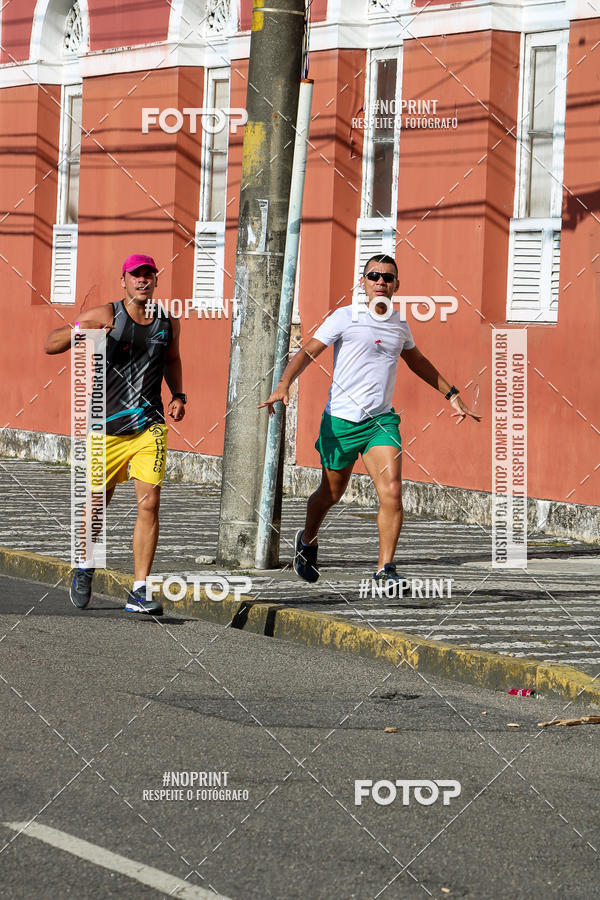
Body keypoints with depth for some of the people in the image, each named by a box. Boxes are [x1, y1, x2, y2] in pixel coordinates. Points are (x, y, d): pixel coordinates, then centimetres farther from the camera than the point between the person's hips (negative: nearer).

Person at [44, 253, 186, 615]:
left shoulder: (168, 322, 5)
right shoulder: (107, 316, -7)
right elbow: (50, 345, -8)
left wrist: (178, 396, 11)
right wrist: (79, 330, -27)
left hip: (150, 427, 2)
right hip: (107, 426, -2)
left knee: (149, 503, -11)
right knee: (98, 503, 9)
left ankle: (140, 592, -7)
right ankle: (86, 566, 39)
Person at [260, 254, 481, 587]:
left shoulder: (400, 325, 9)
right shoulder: (346, 317, -5)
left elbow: (417, 361, 28)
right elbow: (309, 351, -8)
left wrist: (451, 394, 30)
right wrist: (284, 384, -24)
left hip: (381, 421, 3)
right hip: (340, 421, -3)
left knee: (392, 491, -16)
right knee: (332, 493, 11)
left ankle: (385, 569, -10)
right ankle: (308, 541, 41)